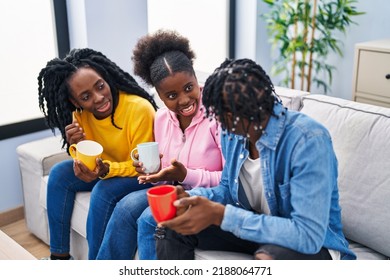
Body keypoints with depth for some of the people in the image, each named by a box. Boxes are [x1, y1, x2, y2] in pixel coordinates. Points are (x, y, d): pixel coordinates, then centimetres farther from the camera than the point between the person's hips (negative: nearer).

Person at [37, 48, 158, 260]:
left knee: (104, 191, -30)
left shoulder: (139, 109, -29)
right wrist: (76, 146, -25)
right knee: (59, 174, -7)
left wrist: (106, 170, -38)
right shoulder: (80, 114, -10)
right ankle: (60, 256, 1)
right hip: (107, 169, 7)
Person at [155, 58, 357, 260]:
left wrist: (219, 215, -37)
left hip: (314, 242, -6)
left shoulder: (307, 140, -29)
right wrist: (192, 198, -15)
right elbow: (228, 189, 8)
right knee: (174, 226, -7)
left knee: (267, 259, -39)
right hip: (256, 225, 6)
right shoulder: (233, 130, -6)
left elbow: (308, 236, -34)